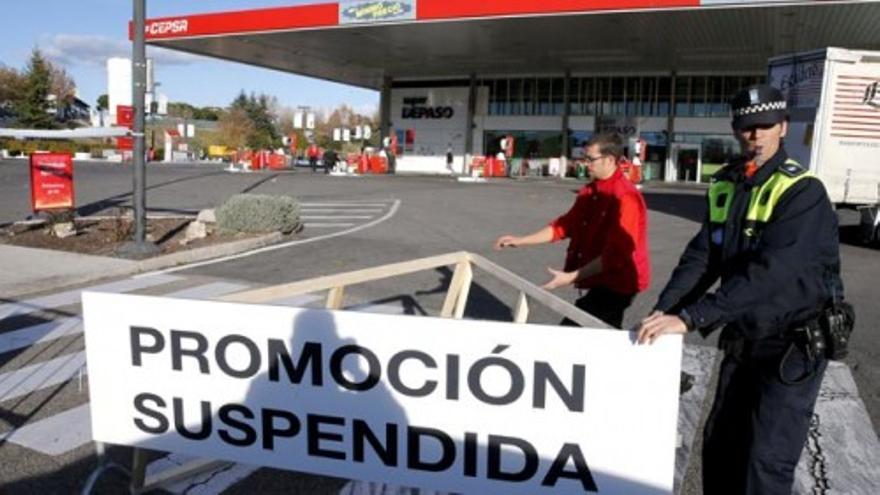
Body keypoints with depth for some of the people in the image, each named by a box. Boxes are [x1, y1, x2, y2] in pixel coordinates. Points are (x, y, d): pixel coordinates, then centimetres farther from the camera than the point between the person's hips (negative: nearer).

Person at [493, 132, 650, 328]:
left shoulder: (626, 197, -21)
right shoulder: (589, 192, 7)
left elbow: (615, 254, -25)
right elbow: (565, 225, 14)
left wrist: (572, 277, -27)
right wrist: (521, 240, 8)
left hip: (616, 284, -8)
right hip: (602, 282, 8)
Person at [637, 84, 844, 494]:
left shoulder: (803, 192, -19)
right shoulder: (726, 185, 3)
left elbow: (770, 273, -31)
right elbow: (701, 256, -3)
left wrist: (690, 318, -38)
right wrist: (664, 309, -19)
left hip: (794, 345, -6)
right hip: (743, 338, 7)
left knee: (766, 460, -6)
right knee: (719, 444, 16)